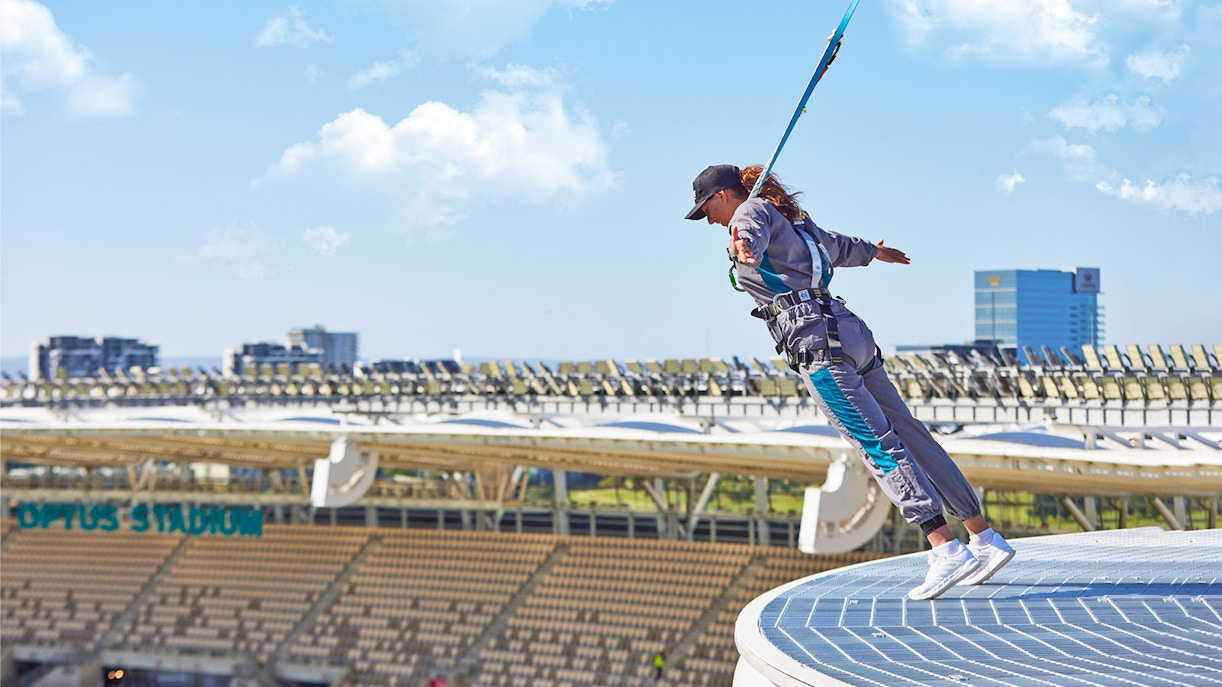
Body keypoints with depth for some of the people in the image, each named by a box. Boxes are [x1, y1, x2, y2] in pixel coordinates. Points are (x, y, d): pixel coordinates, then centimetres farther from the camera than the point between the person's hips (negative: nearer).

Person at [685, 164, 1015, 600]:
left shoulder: (752, 210, 4)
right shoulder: (790, 220, 28)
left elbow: (752, 235, -22)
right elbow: (839, 247, 47)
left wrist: (744, 248, -46)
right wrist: (874, 252, 68)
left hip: (815, 339, -9)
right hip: (849, 331, 9)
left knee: (877, 445, -15)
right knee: (908, 434, 8)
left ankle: (946, 550, -25)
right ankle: (986, 539, 8)